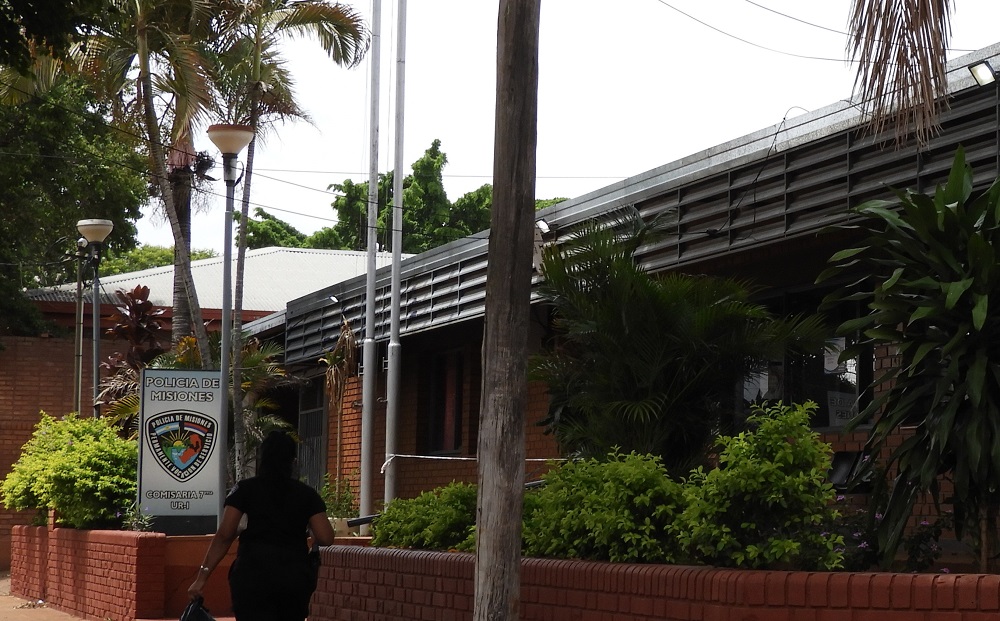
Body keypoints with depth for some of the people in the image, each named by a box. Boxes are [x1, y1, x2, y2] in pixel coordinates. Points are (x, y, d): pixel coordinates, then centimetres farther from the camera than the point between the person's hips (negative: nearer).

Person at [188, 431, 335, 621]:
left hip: (254, 574, -2)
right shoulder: (307, 494, 8)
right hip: (295, 575, 2)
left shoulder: (245, 489, 4)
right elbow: (325, 538, -1)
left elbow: (224, 536, -4)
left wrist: (202, 576, -4)